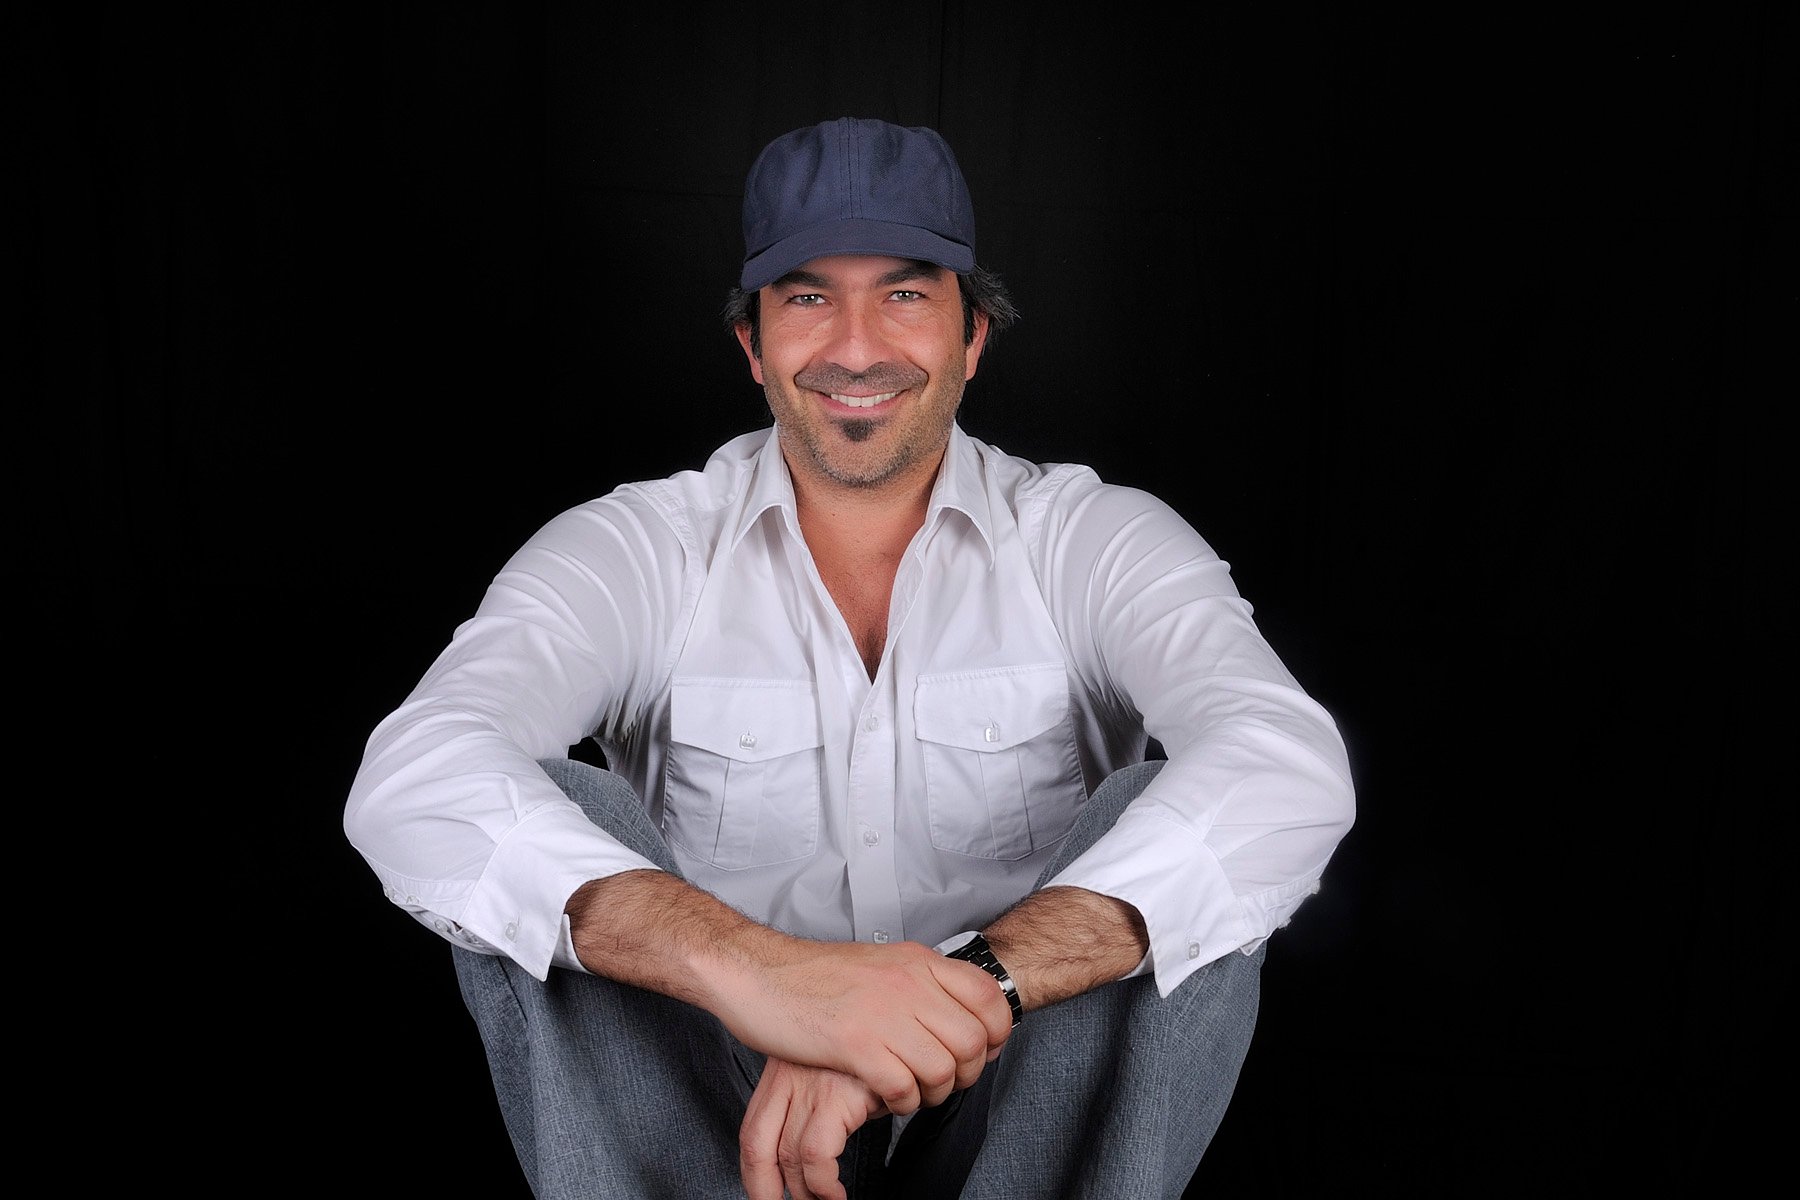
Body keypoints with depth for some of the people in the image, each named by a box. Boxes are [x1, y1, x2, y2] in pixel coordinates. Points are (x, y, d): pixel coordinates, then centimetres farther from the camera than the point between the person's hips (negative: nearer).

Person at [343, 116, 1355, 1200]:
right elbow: (415, 780, -23)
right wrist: (744, 965, -41)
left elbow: (1291, 768, -23)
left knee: (1175, 820, -25)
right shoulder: (634, 550, -4)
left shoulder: (1097, 541, -3)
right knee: (556, 820, -23)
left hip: (1021, 1111, 0)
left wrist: (972, 981, -39)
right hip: (699, 1112, 1)